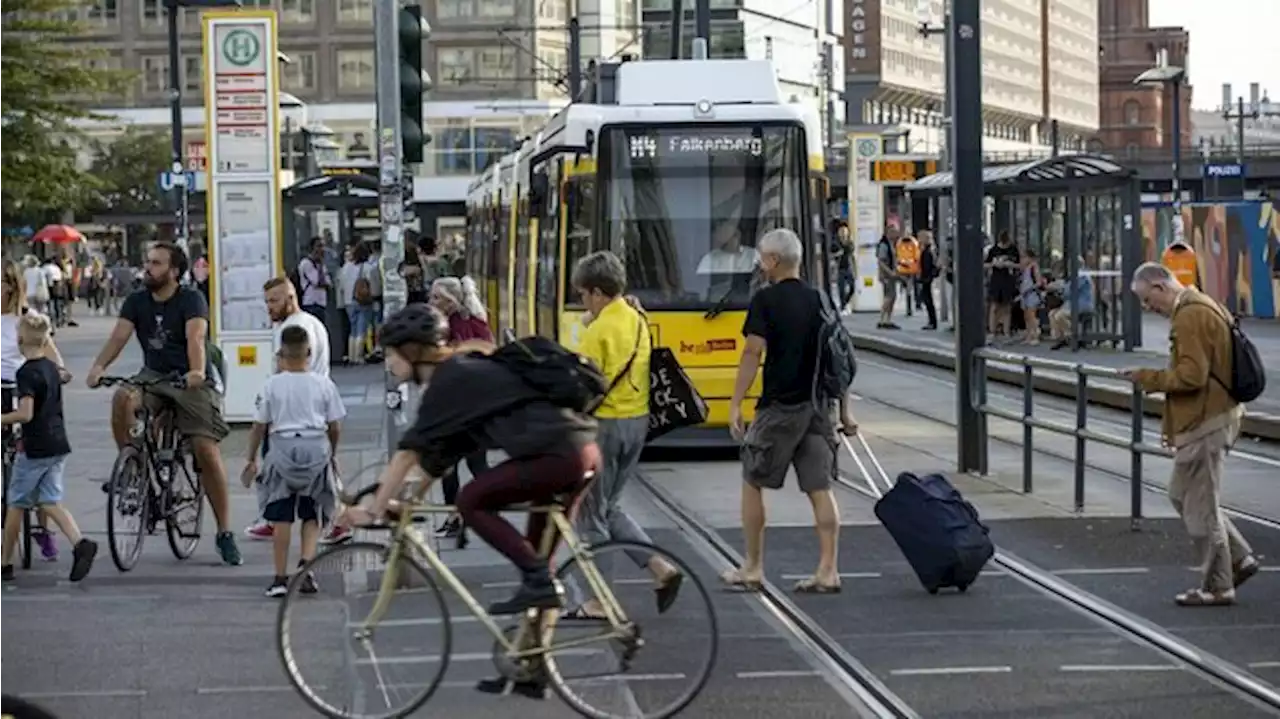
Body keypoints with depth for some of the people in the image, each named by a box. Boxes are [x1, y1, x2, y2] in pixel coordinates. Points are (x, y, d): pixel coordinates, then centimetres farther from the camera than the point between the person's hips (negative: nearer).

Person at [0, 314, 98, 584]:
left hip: (36, 448, -7)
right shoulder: (52, 368, 9)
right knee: (50, 502, 7)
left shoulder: (27, 372, -16)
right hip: (58, 444, 7)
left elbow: (25, 414, -24)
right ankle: (81, 543, -15)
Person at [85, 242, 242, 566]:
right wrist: (99, 367, -28)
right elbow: (119, 336, -9)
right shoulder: (137, 302, 4)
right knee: (122, 399, -31)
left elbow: (195, 338, -25)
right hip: (154, 376, 3)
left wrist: (197, 372, -44)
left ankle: (225, 533, -3)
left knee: (207, 452, -12)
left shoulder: (191, 300, -9)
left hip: (190, 381, -3)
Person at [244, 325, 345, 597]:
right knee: (312, 515, 13)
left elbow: (259, 426, 1)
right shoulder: (323, 383, 0)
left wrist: (251, 459, 11)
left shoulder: (272, 385, -2)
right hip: (317, 448, 1)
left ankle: (280, 578, 5)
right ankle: (306, 565, -7)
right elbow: (335, 426, 4)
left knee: (280, 518, 6)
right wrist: (332, 453, 20)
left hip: (282, 447, -1)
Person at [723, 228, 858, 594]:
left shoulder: (766, 300, -7)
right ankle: (828, 571, -2)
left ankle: (753, 568, 13)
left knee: (752, 482, 9)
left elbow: (753, 353, -13)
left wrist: (736, 404, -12)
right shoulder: (819, 300, 9)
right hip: (818, 406, 5)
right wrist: (845, 411, 16)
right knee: (820, 488, 4)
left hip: (779, 406, -5)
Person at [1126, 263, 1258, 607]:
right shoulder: (1202, 308, 15)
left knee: (1201, 506, -1)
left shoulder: (1190, 317, -19)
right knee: (1182, 495, 18)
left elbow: (1191, 375, -25)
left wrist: (1149, 378, -12)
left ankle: (1217, 587, 8)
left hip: (1204, 424, -11)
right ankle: (1239, 558, 19)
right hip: (1212, 416, 11)